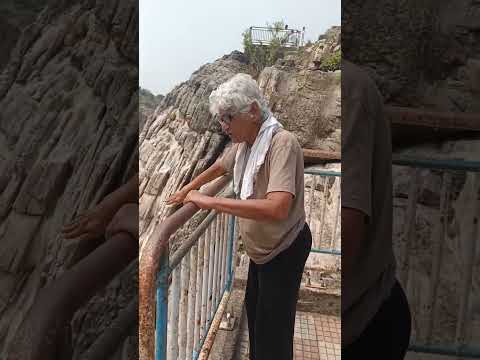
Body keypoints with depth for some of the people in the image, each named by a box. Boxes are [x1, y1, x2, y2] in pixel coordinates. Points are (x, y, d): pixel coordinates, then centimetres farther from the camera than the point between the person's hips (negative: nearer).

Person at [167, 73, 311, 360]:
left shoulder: (282, 143, -29)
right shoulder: (243, 144, -3)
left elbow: (276, 209, -42)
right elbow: (219, 167, 19)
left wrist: (210, 201, -37)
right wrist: (186, 190, 23)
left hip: (284, 250, -9)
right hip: (261, 248, 9)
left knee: (273, 330, 5)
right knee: (254, 310, 26)